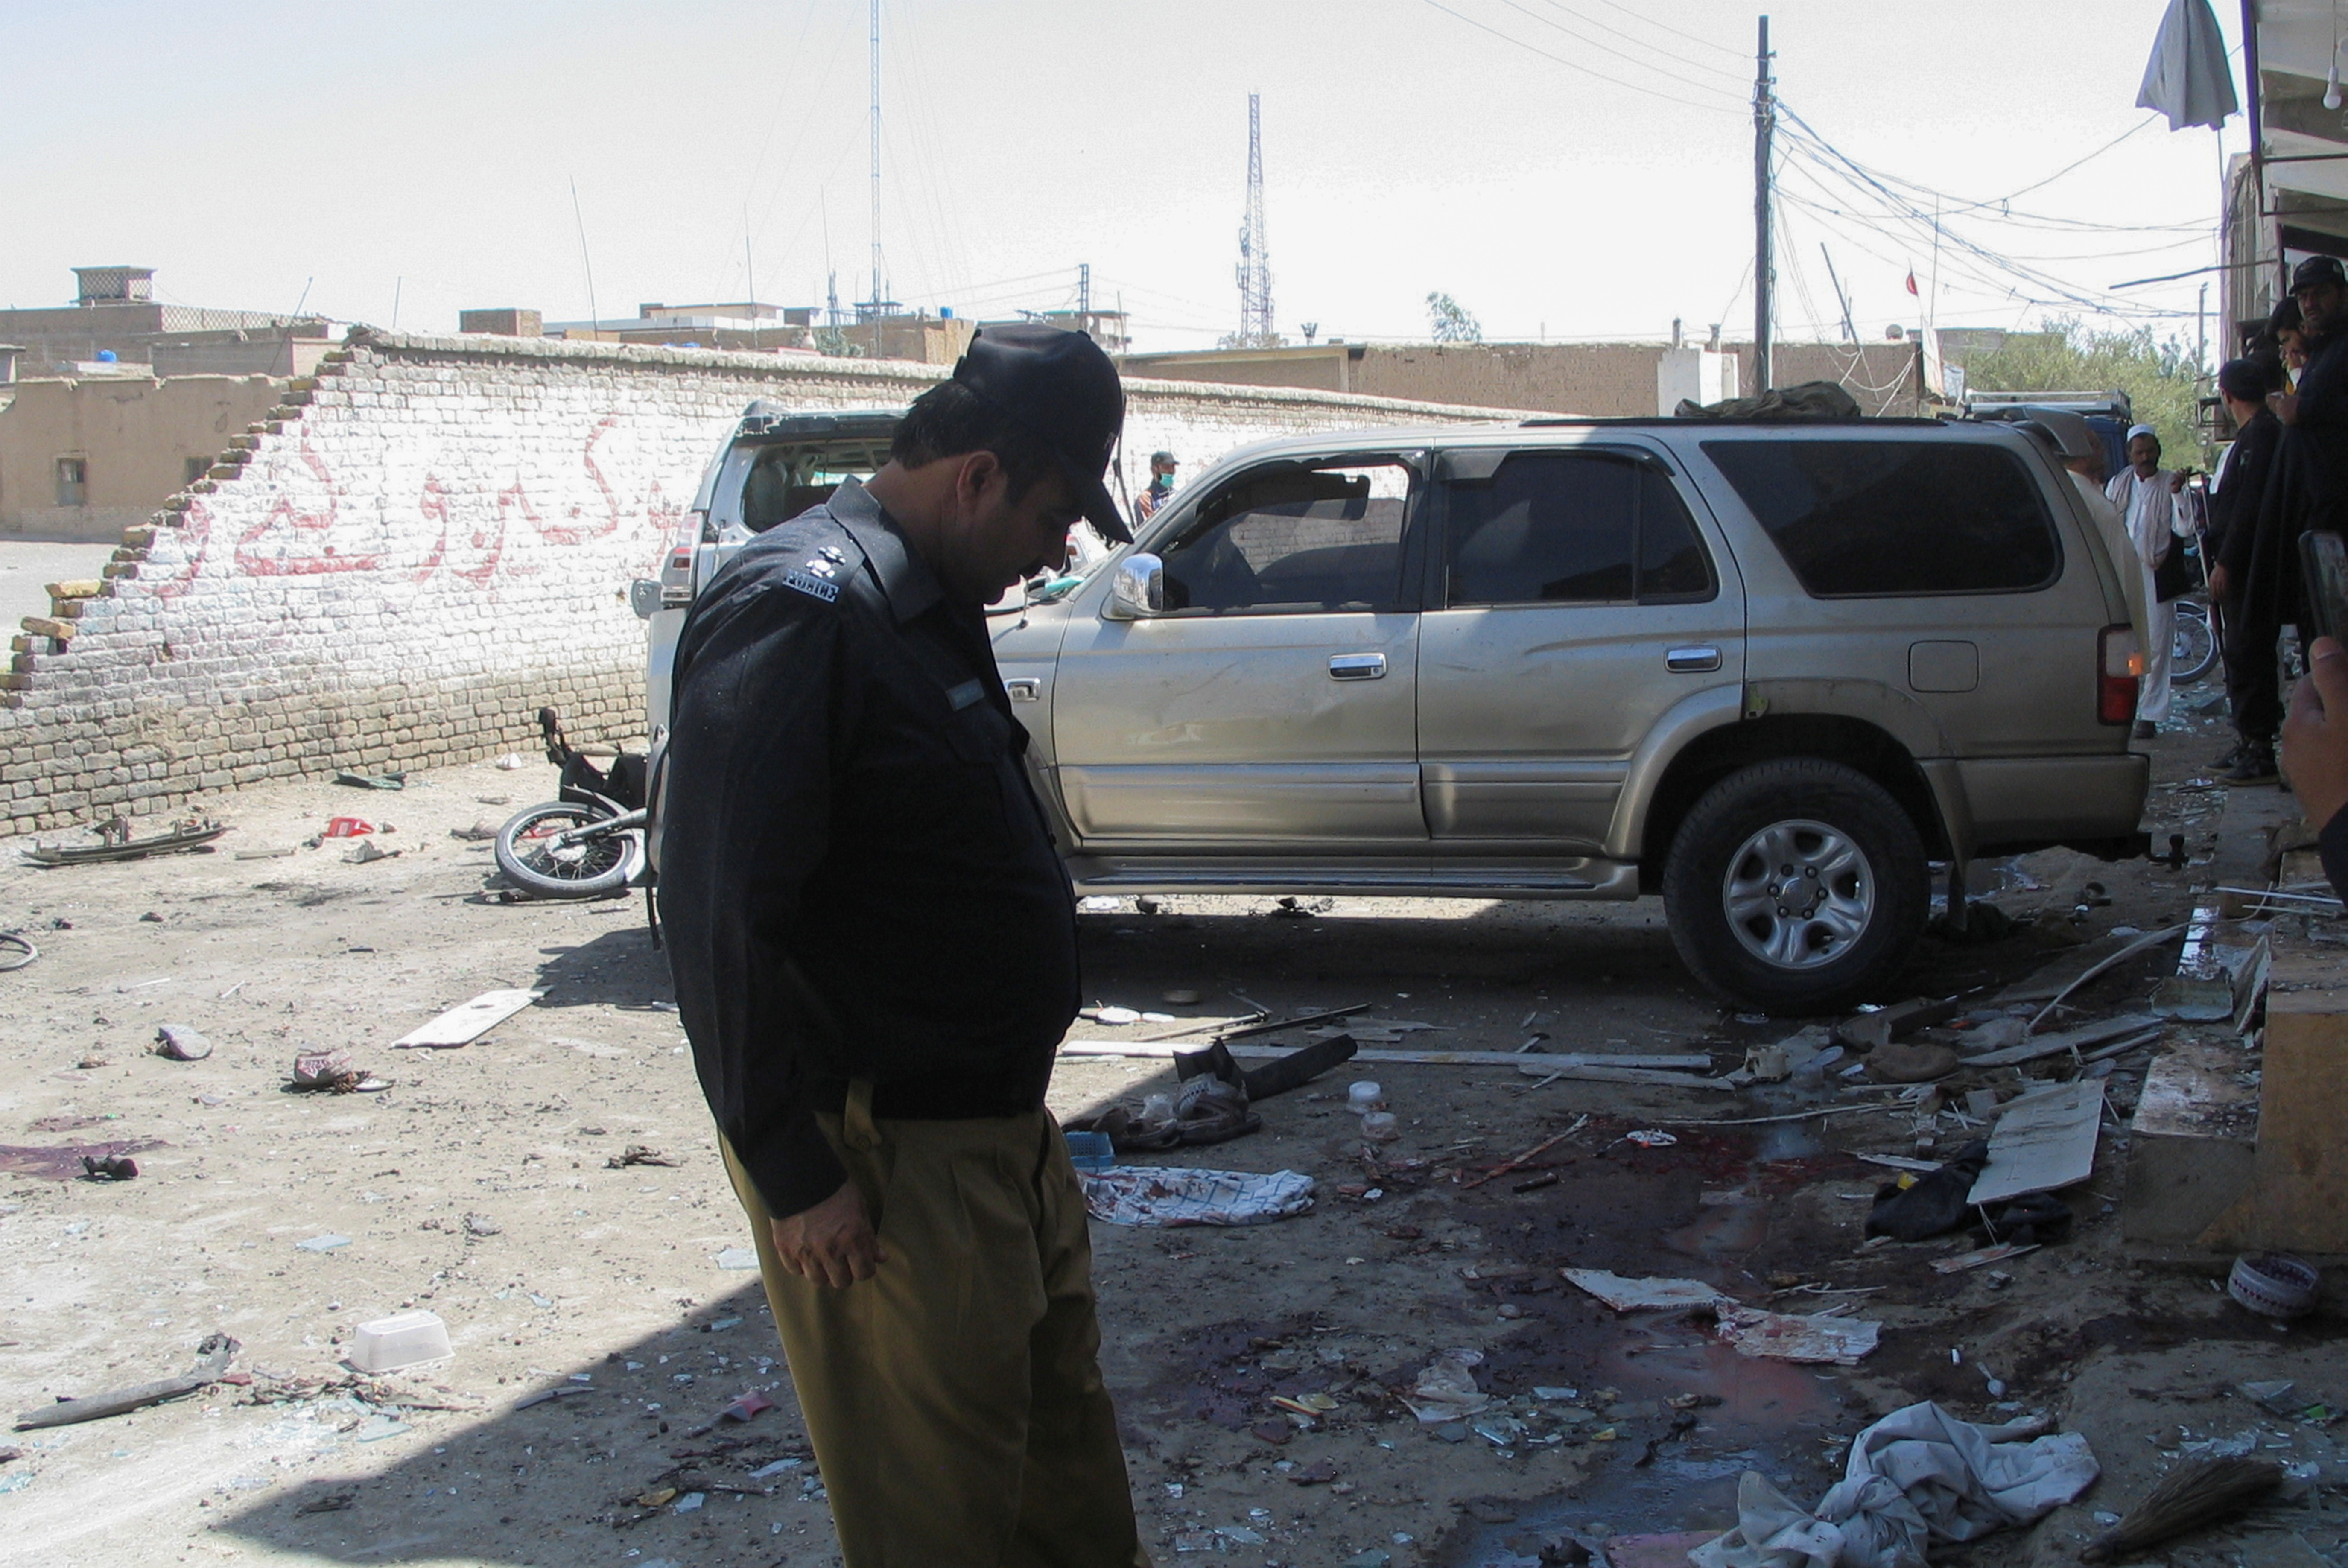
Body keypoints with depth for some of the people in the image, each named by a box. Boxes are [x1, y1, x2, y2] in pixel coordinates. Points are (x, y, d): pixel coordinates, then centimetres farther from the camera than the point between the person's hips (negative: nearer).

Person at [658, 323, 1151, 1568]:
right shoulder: (797, 607, -20)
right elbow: (719, 915, -24)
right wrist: (794, 1173, -22)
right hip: (883, 1162, -10)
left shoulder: (930, 602, 12)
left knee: (1065, 1437, 22)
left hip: (996, 1128, 10)